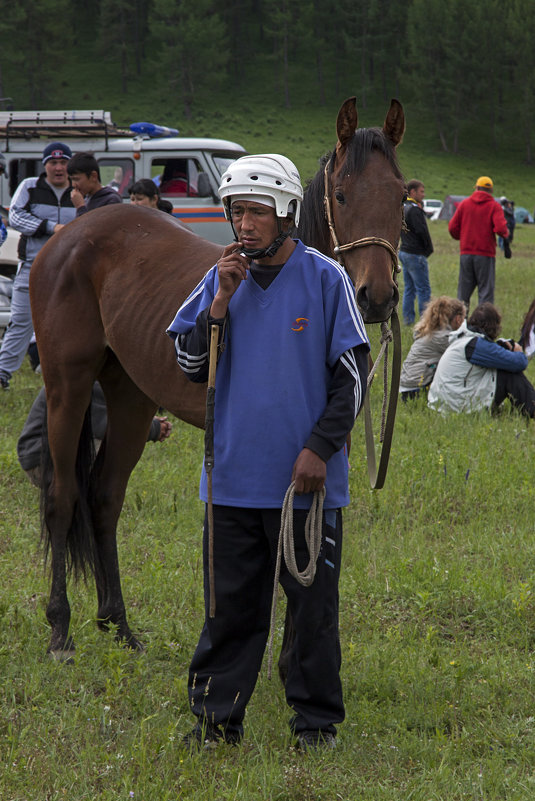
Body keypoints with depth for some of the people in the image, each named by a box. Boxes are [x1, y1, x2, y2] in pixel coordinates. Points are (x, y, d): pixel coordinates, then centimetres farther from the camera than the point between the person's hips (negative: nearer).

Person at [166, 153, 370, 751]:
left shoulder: (325, 280, -3)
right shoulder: (221, 280, 7)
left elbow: (351, 377, -3)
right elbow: (191, 366, 4)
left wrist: (319, 448, -10)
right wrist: (221, 301, -8)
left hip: (307, 479, -3)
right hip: (232, 478, 3)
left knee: (313, 606, 5)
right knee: (230, 605, 8)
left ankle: (316, 720, 15)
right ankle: (216, 717, 16)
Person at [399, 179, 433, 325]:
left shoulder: (402, 208, 12)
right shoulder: (414, 210, -17)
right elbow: (422, 231, -21)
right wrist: (429, 249, -7)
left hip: (403, 252, 9)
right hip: (416, 254, -9)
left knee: (409, 289, 13)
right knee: (424, 289, -5)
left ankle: (408, 319, 13)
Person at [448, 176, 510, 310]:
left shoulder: (464, 204, 5)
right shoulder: (494, 206, -3)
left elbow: (452, 227, 3)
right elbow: (500, 228, -16)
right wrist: (506, 233, 6)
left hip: (466, 253, 3)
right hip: (486, 254, -3)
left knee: (464, 291, 9)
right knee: (486, 291, 1)